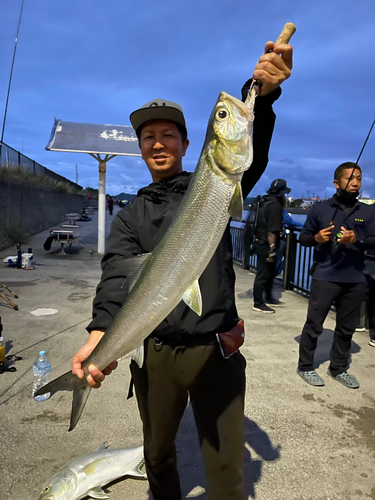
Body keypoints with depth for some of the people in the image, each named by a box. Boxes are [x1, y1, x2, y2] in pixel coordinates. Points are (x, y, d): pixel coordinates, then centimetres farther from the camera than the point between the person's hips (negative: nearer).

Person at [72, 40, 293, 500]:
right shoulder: (129, 216, 6)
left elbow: (249, 153, -16)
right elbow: (117, 273, -11)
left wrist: (262, 94, -34)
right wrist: (101, 332, -28)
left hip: (217, 350, -2)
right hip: (155, 353, 3)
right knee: (157, 456, 22)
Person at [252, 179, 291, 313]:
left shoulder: (266, 202, 12)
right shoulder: (275, 206, -17)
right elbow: (272, 231, -24)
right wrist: (272, 249, -24)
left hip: (261, 243, 10)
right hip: (266, 245, -10)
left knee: (270, 273, 20)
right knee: (263, 275, -2)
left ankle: (268, 298, 32)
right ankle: (258, 304, 6)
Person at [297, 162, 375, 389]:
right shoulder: (320, 208, 1)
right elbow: (303, 237, 6)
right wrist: (316, 237, -15)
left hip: (355, 280, 3)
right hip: (325, 277, -3)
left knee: (347, 327, 13)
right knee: (314, 324, 2)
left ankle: (339, 368, 30)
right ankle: (306, 367, 18)